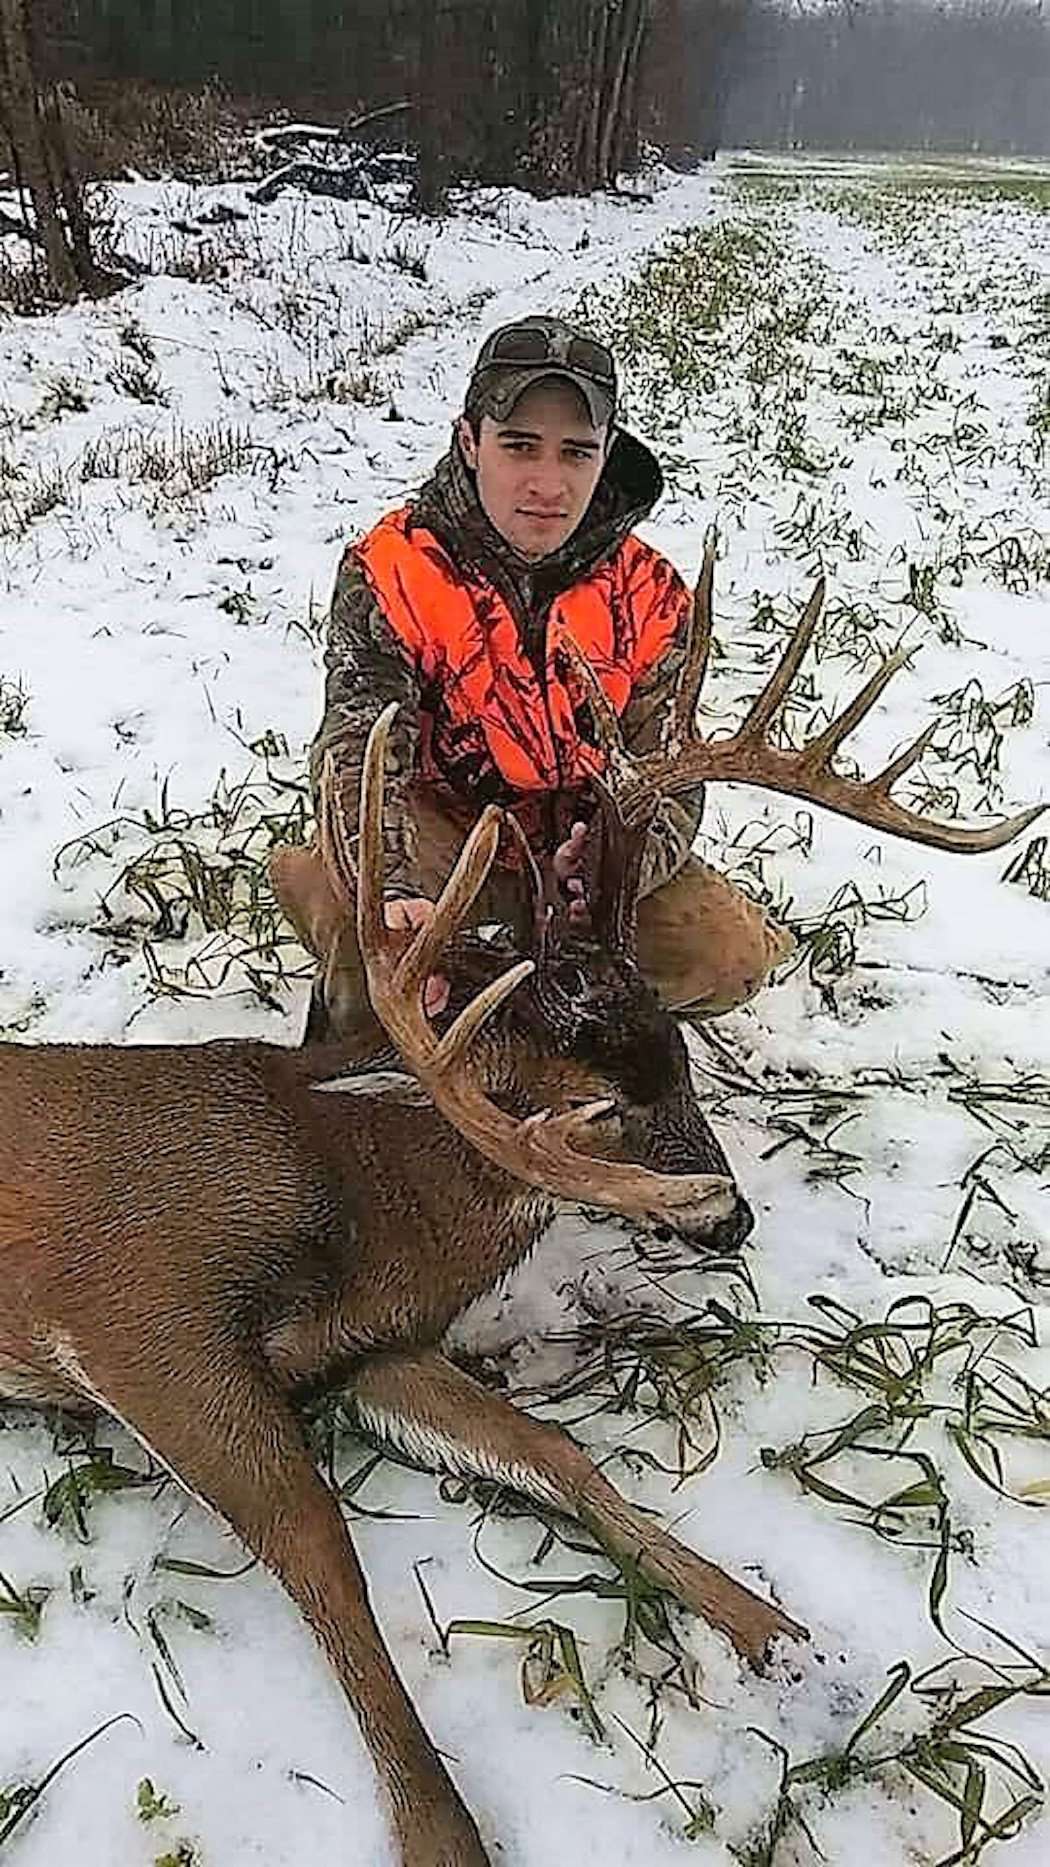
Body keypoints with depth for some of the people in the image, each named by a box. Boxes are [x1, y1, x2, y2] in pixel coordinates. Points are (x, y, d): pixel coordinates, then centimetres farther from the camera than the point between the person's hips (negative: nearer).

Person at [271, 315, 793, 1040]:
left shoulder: (650, 594, -8)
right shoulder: (389, 569, -17)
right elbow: (360, 754, -29)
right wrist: (396, 895, -50)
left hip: (590, 840, 3)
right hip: (440, 830, -2)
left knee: (734, 957, -19)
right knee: (338, 886, -36)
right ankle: (361, 1012, 1)